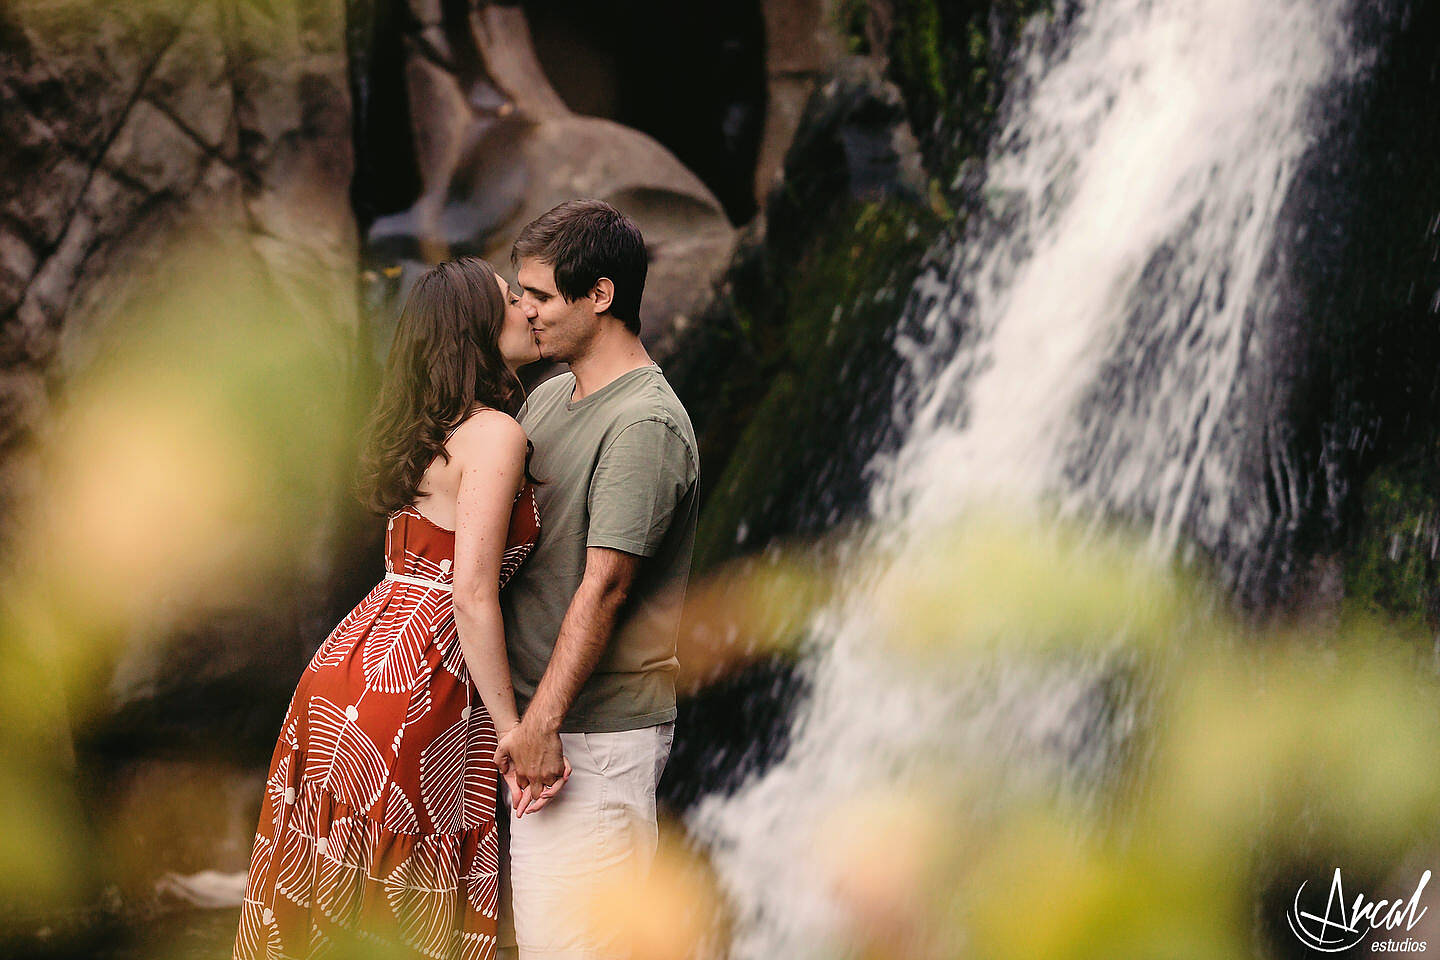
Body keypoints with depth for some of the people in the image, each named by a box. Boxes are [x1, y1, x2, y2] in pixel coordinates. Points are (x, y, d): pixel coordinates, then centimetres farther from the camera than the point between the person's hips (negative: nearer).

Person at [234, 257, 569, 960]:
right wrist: (512, 730, -17)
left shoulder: (429, 427, 13)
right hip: (411, 691, -9)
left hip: (348, 662, 9)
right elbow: (473, 593, -20)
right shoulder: (496, 433, -14)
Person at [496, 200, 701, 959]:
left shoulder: (645, 425, -16)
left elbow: (603, 586, -21)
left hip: (596, 731, -9)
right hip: (532, 711, 9)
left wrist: (542, 723, -22)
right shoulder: (549, 398, 12)